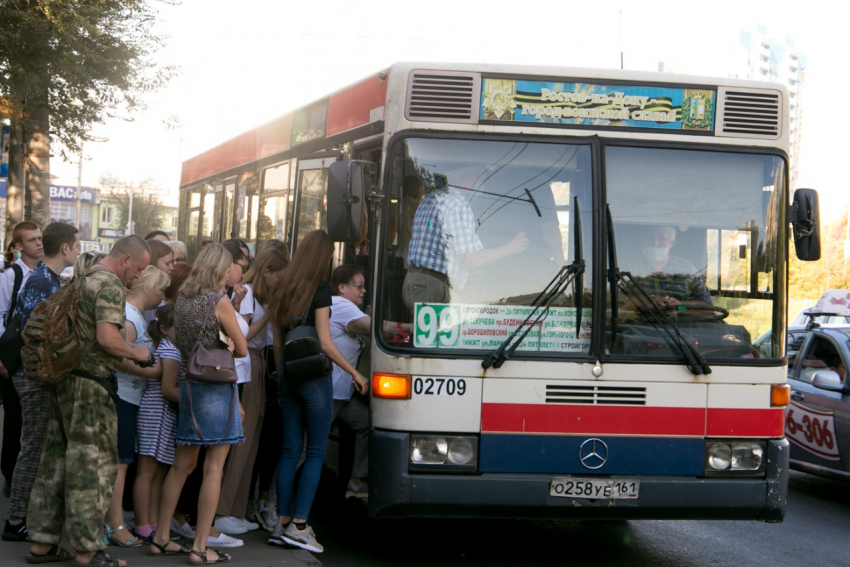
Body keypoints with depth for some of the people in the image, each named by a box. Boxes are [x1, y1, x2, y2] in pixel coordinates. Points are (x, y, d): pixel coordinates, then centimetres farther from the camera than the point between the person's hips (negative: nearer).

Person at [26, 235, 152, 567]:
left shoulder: (83, 279, 16)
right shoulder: (110, 285, -13)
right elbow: (107, 338, -24)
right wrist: (135, 353, -7)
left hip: (63, 377, 9)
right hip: (91, 383, -9)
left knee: (57, 459, 12)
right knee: (94, 465, -4)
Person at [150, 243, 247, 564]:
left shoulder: (182, 299, 8)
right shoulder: (219, 301, -12)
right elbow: (241, 349, -8)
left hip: (188, 385, 7)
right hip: (216, 388, -7)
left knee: (182, 464, 14)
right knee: (213, 468, -2)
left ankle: (161, 537, 17)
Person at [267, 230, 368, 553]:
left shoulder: (283, 290, 9)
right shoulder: (319, 289, -10)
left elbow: (277, 342, 12)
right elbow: (325, 343, -12)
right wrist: (354, 373, -4)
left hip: (287, 377, 6)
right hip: (314, 377, -6)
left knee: (289, 450, 10)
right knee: (316, 452, 0)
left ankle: (282, 523, 9)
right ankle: (299, 526, -4)